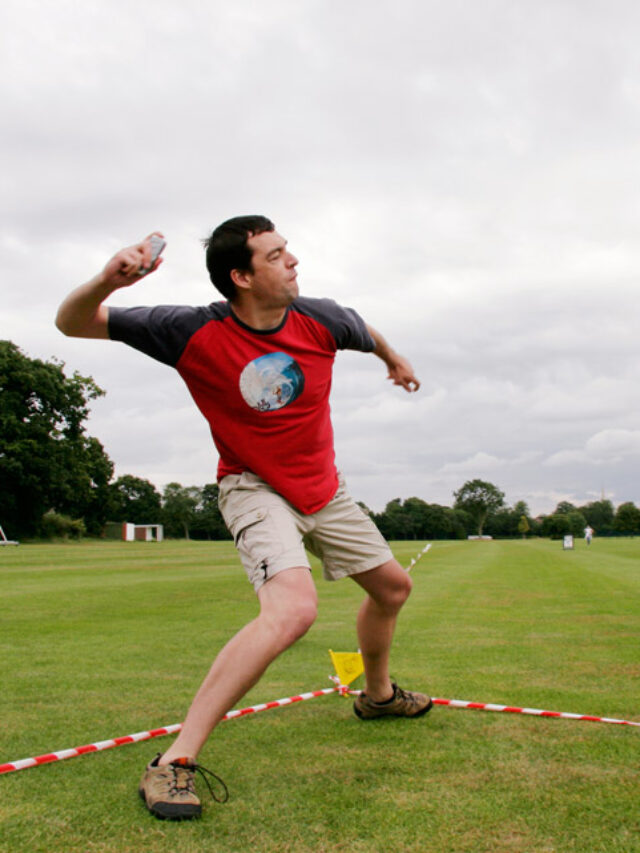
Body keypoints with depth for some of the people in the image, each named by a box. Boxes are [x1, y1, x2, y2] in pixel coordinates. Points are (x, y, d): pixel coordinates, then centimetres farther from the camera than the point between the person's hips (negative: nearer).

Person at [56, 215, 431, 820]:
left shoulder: (320, 320, -13)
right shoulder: (195, 333, -23)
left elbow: (367, 333, 14)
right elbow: (72, 323, -22)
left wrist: (394, 360, 33)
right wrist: (106, 283, -44)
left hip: (324, 490, 6)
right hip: (255, 490, -6)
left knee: (392, 587, 18)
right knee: (293, 608, -32)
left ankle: (377, 695, 48)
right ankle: (174, 761, -24)